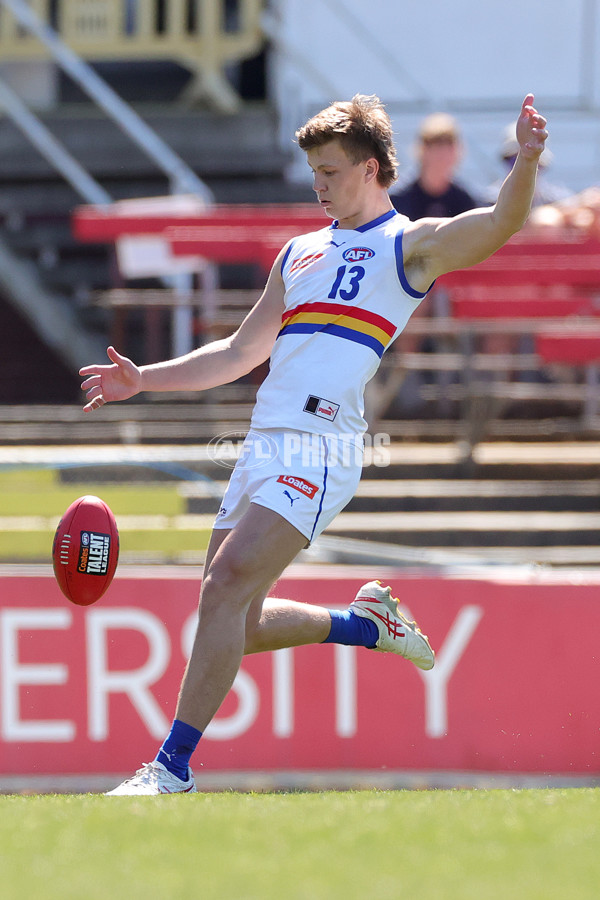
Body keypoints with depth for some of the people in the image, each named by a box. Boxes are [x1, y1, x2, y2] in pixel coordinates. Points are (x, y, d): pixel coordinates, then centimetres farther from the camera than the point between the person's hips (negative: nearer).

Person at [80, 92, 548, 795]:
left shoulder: (411, 245, 3)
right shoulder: (300, 253, 24)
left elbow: (501, 223, -14)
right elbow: (241, 353, 31)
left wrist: (527, 161, -33)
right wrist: (144, 379, 24)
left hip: (318, 448, -8)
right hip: (263, 443, 8)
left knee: (227, 587, -21)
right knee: (237, 622, 7)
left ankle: (174, 765, -20)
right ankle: (368, 622, 30)